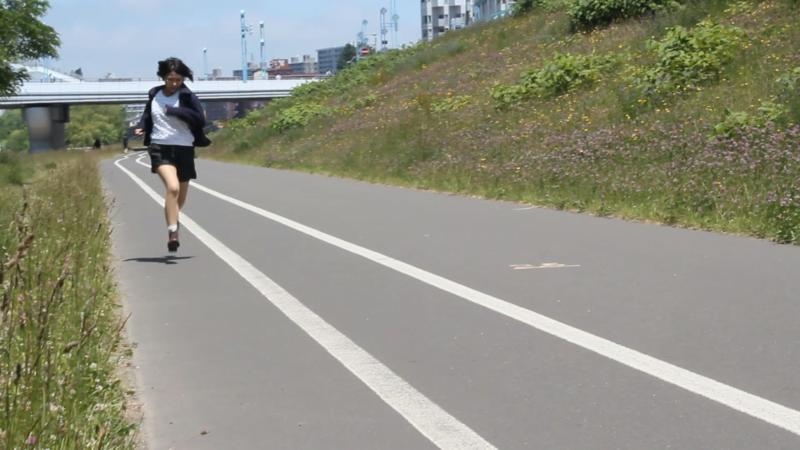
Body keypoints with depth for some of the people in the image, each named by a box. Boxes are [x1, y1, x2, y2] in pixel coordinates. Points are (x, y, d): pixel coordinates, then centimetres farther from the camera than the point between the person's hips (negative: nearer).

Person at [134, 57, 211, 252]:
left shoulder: (187, 96, -3)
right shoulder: (154, 95, 6)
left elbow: (200, 119, -15)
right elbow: (148, 114, 24)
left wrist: (174, 111, -20)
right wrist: (142, 127, 4)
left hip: (184, 149, 1)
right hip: (160, 148, -1)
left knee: (181, 196, 16)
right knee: (172, 187, -27)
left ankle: (173, 218, 50)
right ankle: (172, 232, -25)